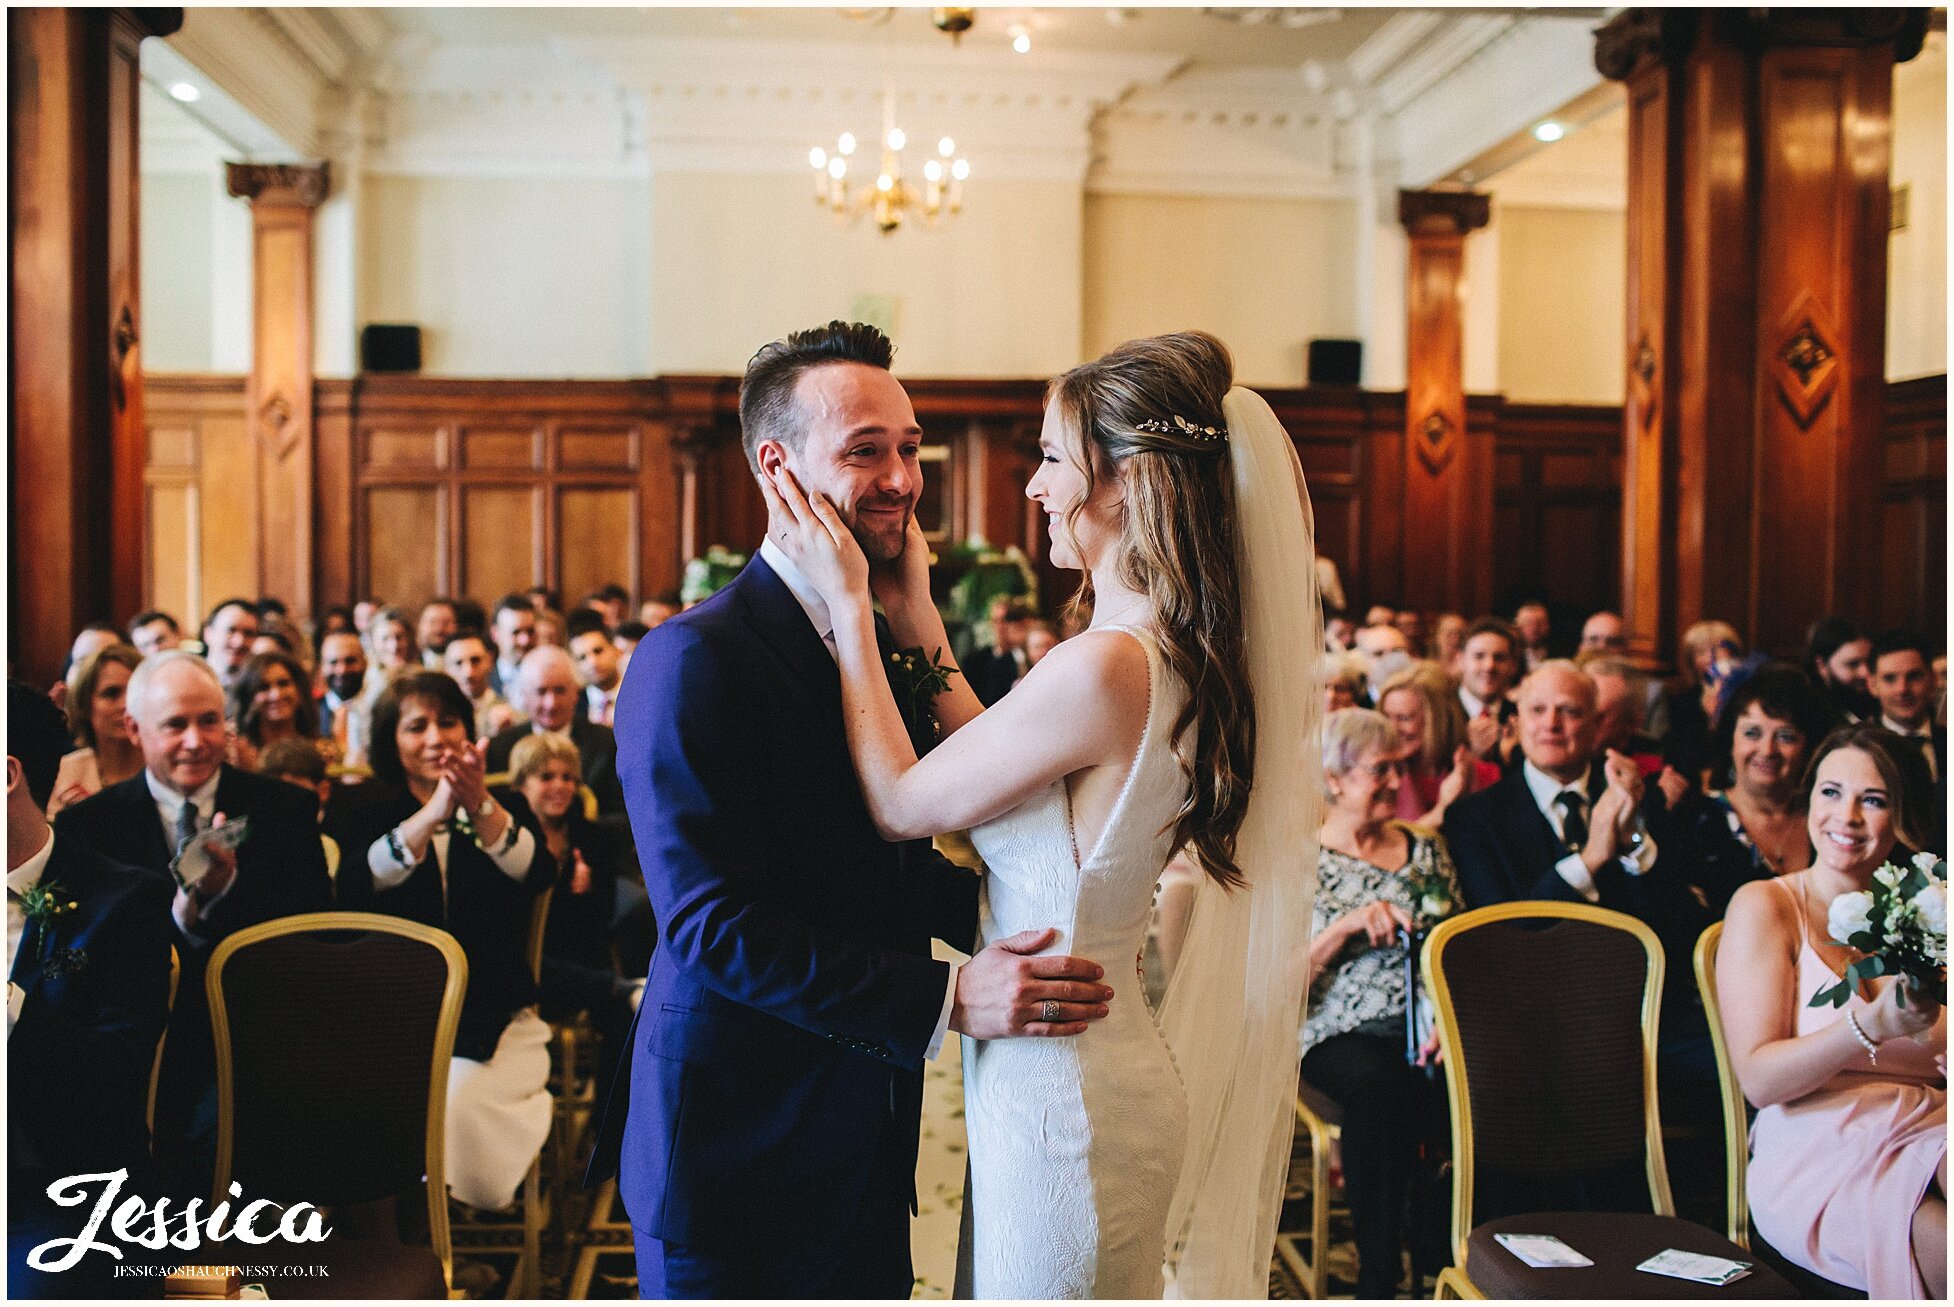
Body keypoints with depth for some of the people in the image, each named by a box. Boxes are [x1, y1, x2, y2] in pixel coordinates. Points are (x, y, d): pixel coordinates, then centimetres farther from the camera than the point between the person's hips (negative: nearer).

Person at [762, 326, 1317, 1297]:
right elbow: (995, 763, 10)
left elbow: (899, 804, -14)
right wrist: (917, 623, 10)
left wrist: (850, 605, -7)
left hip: (1062, 1096, -9)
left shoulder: (1102, 668, -26)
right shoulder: (1180, 652, 3)